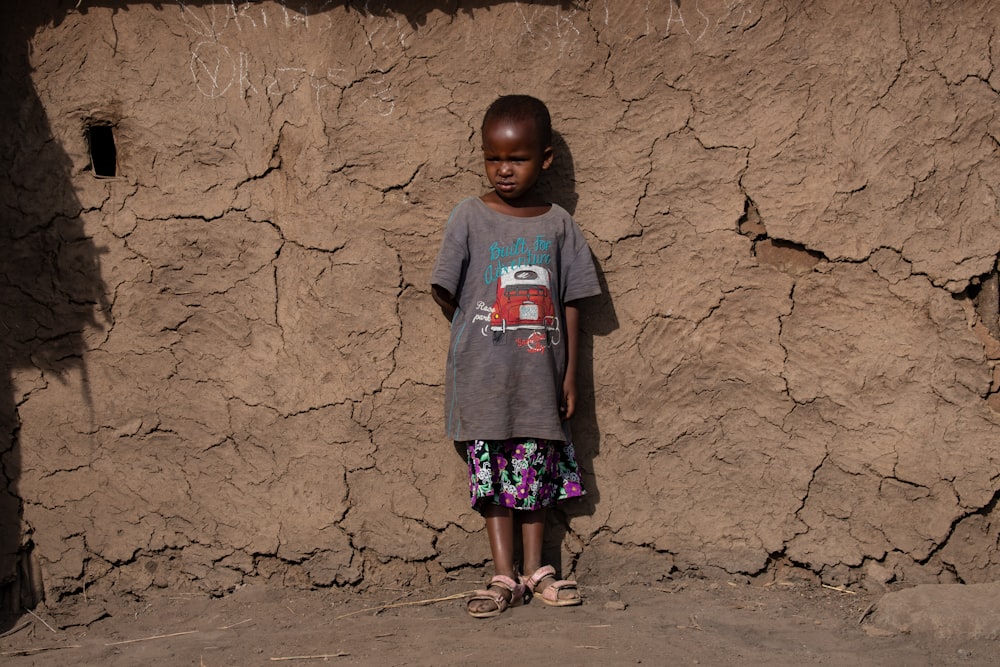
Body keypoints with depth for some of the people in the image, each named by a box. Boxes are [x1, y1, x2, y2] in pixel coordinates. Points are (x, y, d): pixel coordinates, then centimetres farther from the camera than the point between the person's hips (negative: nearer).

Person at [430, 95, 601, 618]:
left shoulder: (558, 224, 3)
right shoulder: (470, 216, -3)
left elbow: (571, 302, 6)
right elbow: (443, 291, 0)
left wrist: (569, 372, 4)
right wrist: (479, 334, 4)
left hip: (538, 375, 2)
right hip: (483, 377, -2)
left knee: (535, 470, 9)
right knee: (491, 470, 1)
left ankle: (534, 571, 19)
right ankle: (504, 577, 8)